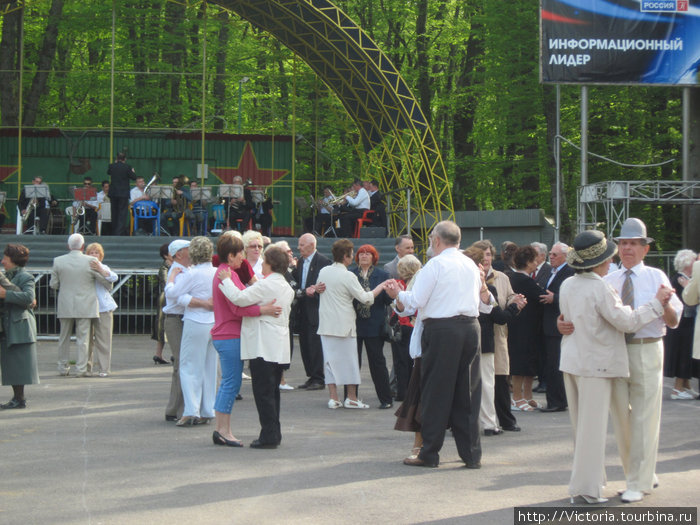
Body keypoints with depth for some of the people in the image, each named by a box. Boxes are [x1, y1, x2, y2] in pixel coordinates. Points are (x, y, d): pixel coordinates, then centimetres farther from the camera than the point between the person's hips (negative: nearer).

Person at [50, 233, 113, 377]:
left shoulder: (58, 261, -2)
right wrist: (109, 287, 23)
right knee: (83, 338, 1)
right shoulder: (90, 261, -8)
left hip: (65, 306, 2)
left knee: (64, 337, 13)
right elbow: (106, 281, 1)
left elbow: (53, 285, 3)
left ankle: (63, 368, 18)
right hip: (85, 306, -2)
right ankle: (81, 369, 0)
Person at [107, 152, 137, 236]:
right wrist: (133, 172, 17)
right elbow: (133, 178, -3)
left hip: (113, 193, 4)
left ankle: (114, 232, 20)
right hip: (123, 193, -4)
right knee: (122, 213, -3)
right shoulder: (127, 167, -9)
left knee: (114, 213, 14)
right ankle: (119, 232, -12)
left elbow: (108, 172, 21)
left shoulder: (112, 166, 1)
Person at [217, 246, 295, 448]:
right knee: (272, 391, 15)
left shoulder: (267, 284, -14)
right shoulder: (286, 287, 15)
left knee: (263, 392, -5)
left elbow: (240, 298, -20)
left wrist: (226, 280, -8)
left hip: (263, 346, -9)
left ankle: (268, 436, -5)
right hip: (279, 346, 9)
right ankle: (274, 434, 18)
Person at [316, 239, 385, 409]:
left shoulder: (323, 272, 5)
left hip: (326, 323, 5)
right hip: (344, 324, -5)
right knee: (349, 359, 4)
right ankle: (351, 398, 9)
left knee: (330, 359, 7)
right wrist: (380, 287, 0)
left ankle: (333, 397, 5)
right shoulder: (347, 276, -13)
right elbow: (365, 298, -11)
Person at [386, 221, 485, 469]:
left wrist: (397, 294, 11)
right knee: (467, 392, 9)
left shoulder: (435, 265, -7)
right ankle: (472, 454, 10)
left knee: (436, 392, 1)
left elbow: (415, 302, -9)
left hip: (442, 330, -6)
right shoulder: (471, 265, 13)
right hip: (470, 326, 6)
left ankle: (429, 454, 5)